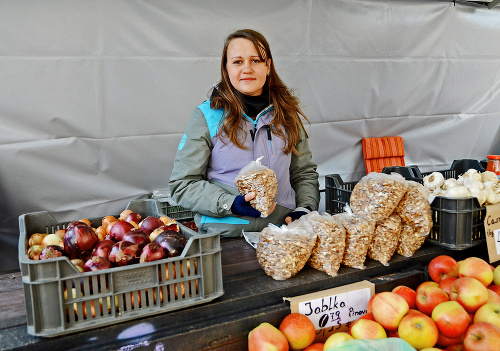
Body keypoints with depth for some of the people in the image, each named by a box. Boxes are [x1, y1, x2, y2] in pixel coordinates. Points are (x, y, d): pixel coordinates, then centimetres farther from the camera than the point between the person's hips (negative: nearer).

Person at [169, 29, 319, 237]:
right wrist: (231, 204, -14)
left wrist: (304, 209, 3)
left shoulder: (287, 114, 13)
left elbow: (305, 173, 21)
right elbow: (182, 184, -1)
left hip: (281, 233, 3)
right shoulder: (207, 116, 1)